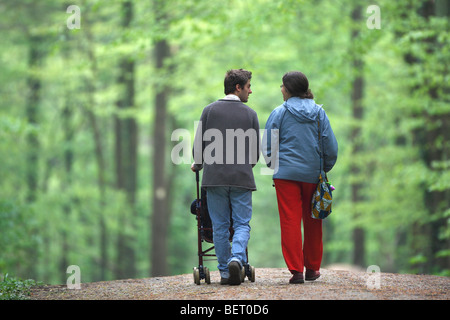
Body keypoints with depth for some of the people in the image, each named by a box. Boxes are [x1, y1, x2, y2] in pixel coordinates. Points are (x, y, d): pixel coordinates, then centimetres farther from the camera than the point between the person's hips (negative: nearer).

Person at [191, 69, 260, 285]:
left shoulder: (210, 110, 3)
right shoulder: (250, 114, 4)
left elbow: (199, 144, 2)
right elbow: (255, 152, 8)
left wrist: (198, 165, 22)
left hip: (215, 176, 1)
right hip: (242, 178, -1)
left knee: (220, 226, 7)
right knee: (242, 224, 4)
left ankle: (225, 272, 7)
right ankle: (236, 259, -21)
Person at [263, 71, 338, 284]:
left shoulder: (279, 113, -3)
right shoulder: (319, 113, 4)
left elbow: (267, 146, -1)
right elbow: (331, 146, 4)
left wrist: (274, 165, 17)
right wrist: (324, 169, 18)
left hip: (286, 173, -2)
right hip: (313, 174, 3)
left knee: (290, 221, -2)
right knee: (312, 222, 13)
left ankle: (296, 270, -7)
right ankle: (312, 268, 21)